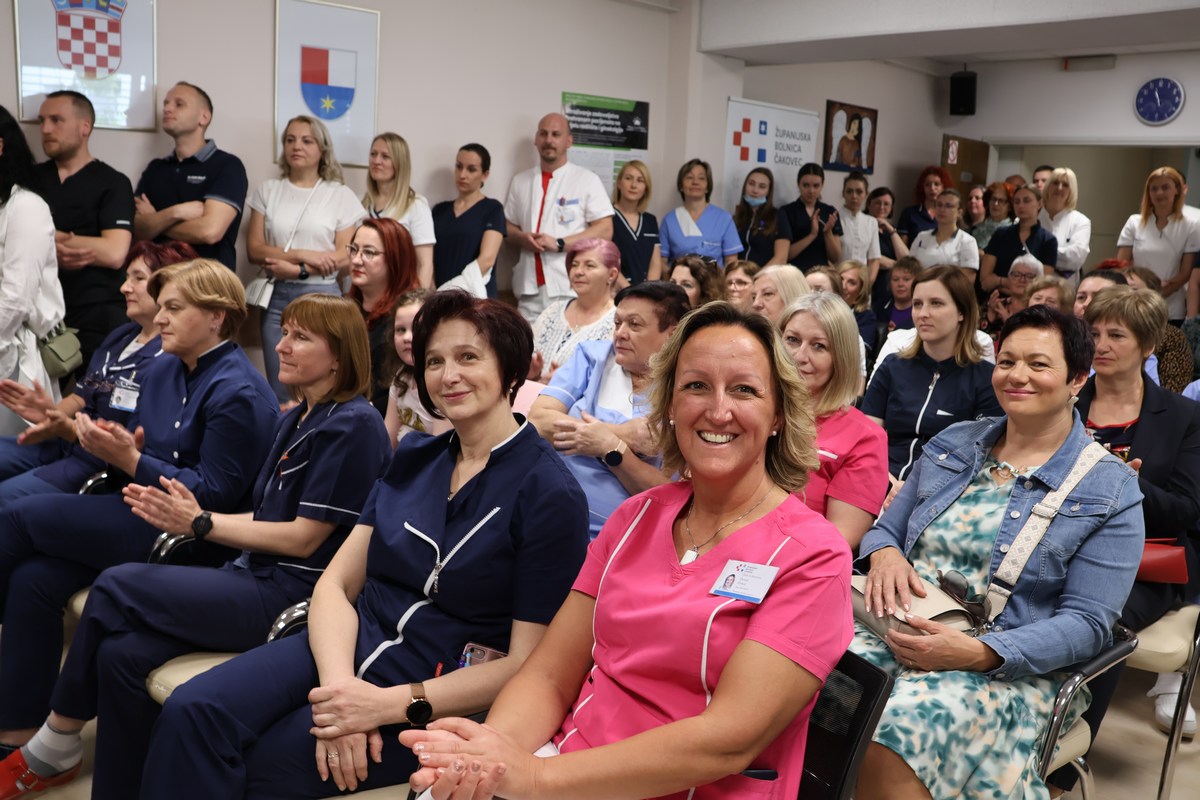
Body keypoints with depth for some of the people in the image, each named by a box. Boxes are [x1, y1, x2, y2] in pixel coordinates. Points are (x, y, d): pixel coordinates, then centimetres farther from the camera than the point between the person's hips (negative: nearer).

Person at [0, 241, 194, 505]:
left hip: (105, 466, -9)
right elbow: (82, 398, 16)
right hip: (63, 443, 9)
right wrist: (51, 411, -6)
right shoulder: (121, 336, 15)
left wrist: (66, 428, -27)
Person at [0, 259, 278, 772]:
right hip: (144, 514, 8)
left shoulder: (239, 393, -15)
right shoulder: (164, 372, 12)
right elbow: (144, 453, 15)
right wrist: (111, 447, -8)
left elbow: (216, 495, -18)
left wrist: (130, 461, -20)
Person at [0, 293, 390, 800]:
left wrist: (202, 525, -10)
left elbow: (304, 538, -14)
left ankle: (55, 747, 5)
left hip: (295, 593, -8)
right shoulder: (294, 419, 16)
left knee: (116, 586, -14)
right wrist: (191, 516, 0)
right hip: (255, 574, 8)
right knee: (122, 653, -12)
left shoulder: (353, 425, -12)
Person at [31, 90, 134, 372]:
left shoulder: (112, 183, -2)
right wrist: (53, 251, -14)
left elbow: (114, 253, -15)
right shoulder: (31, 178, 12)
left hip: (98, 316, -4)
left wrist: (46, 238, -7)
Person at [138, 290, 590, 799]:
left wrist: (392, 703, -17)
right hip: (348, 645, 6)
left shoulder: (549, 494, -9)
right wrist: (338, 684, -13)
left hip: (441, 699, -5)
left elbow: (528, 663, -11)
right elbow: (337, 583, 6)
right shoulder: (413, 458, 10)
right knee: (191, 713, -20)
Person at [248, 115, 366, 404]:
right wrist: (302, 254, -11)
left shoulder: (341, 195, 3)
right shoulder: (267, 190, 9)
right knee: (280, 390, 4)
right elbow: (255, 249, 2)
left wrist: (298, 270, -13)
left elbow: (345, 257, -3)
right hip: (276, 296, 2)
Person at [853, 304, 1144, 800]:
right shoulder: (952, 443, 14)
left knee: (893, 734, -36)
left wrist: (978, 653, -20)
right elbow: (885, 530, 20)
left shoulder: (1109, 490, 1)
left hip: (1004, 670, -4)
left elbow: (1087, 624, -4)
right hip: (894, 635, 4)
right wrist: (884, 554, -7)